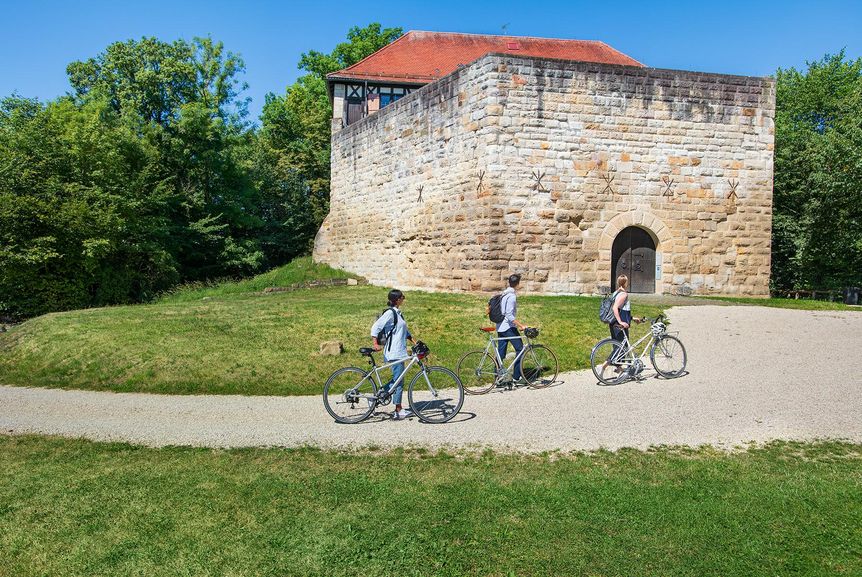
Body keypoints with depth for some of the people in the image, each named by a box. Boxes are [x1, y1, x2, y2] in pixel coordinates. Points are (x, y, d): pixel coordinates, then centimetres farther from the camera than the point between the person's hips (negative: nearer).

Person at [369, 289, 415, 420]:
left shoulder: (398, 313, 14)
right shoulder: (390, 313, -14)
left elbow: (405, 331, 23)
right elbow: (376, 327, -21)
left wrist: (415, 343, 18)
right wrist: (375, 344, -27)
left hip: (399, 351, 9)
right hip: (394, 352, -9)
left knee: (398, 378, 15)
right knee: (399, 381, -3)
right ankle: (398, 411, 5)